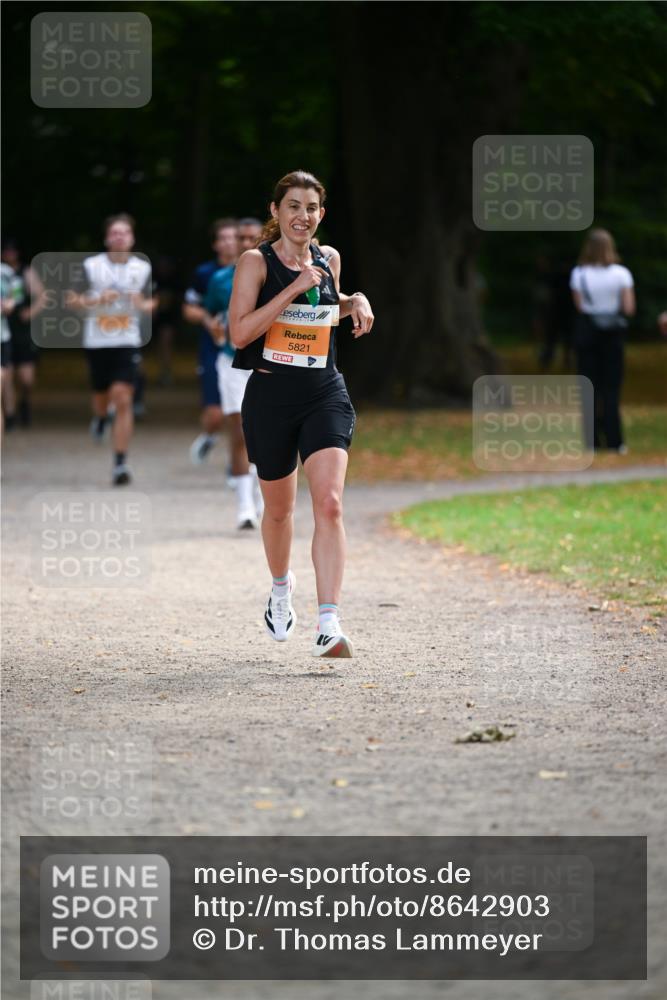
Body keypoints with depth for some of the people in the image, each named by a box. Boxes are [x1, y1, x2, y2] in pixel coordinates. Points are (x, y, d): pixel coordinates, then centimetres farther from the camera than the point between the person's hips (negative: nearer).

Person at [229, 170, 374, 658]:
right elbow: (239, 333, -16)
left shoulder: (329, 259, 9)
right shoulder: (256, 262, -5)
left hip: (325, 394, 2)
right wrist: (294, 289, -19)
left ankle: (330, 625, -23)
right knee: (279, 510, 15)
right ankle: (281, 587, 46)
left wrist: (356, 301, 8)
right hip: (271, 395, -2)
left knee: (329, 504, -17)